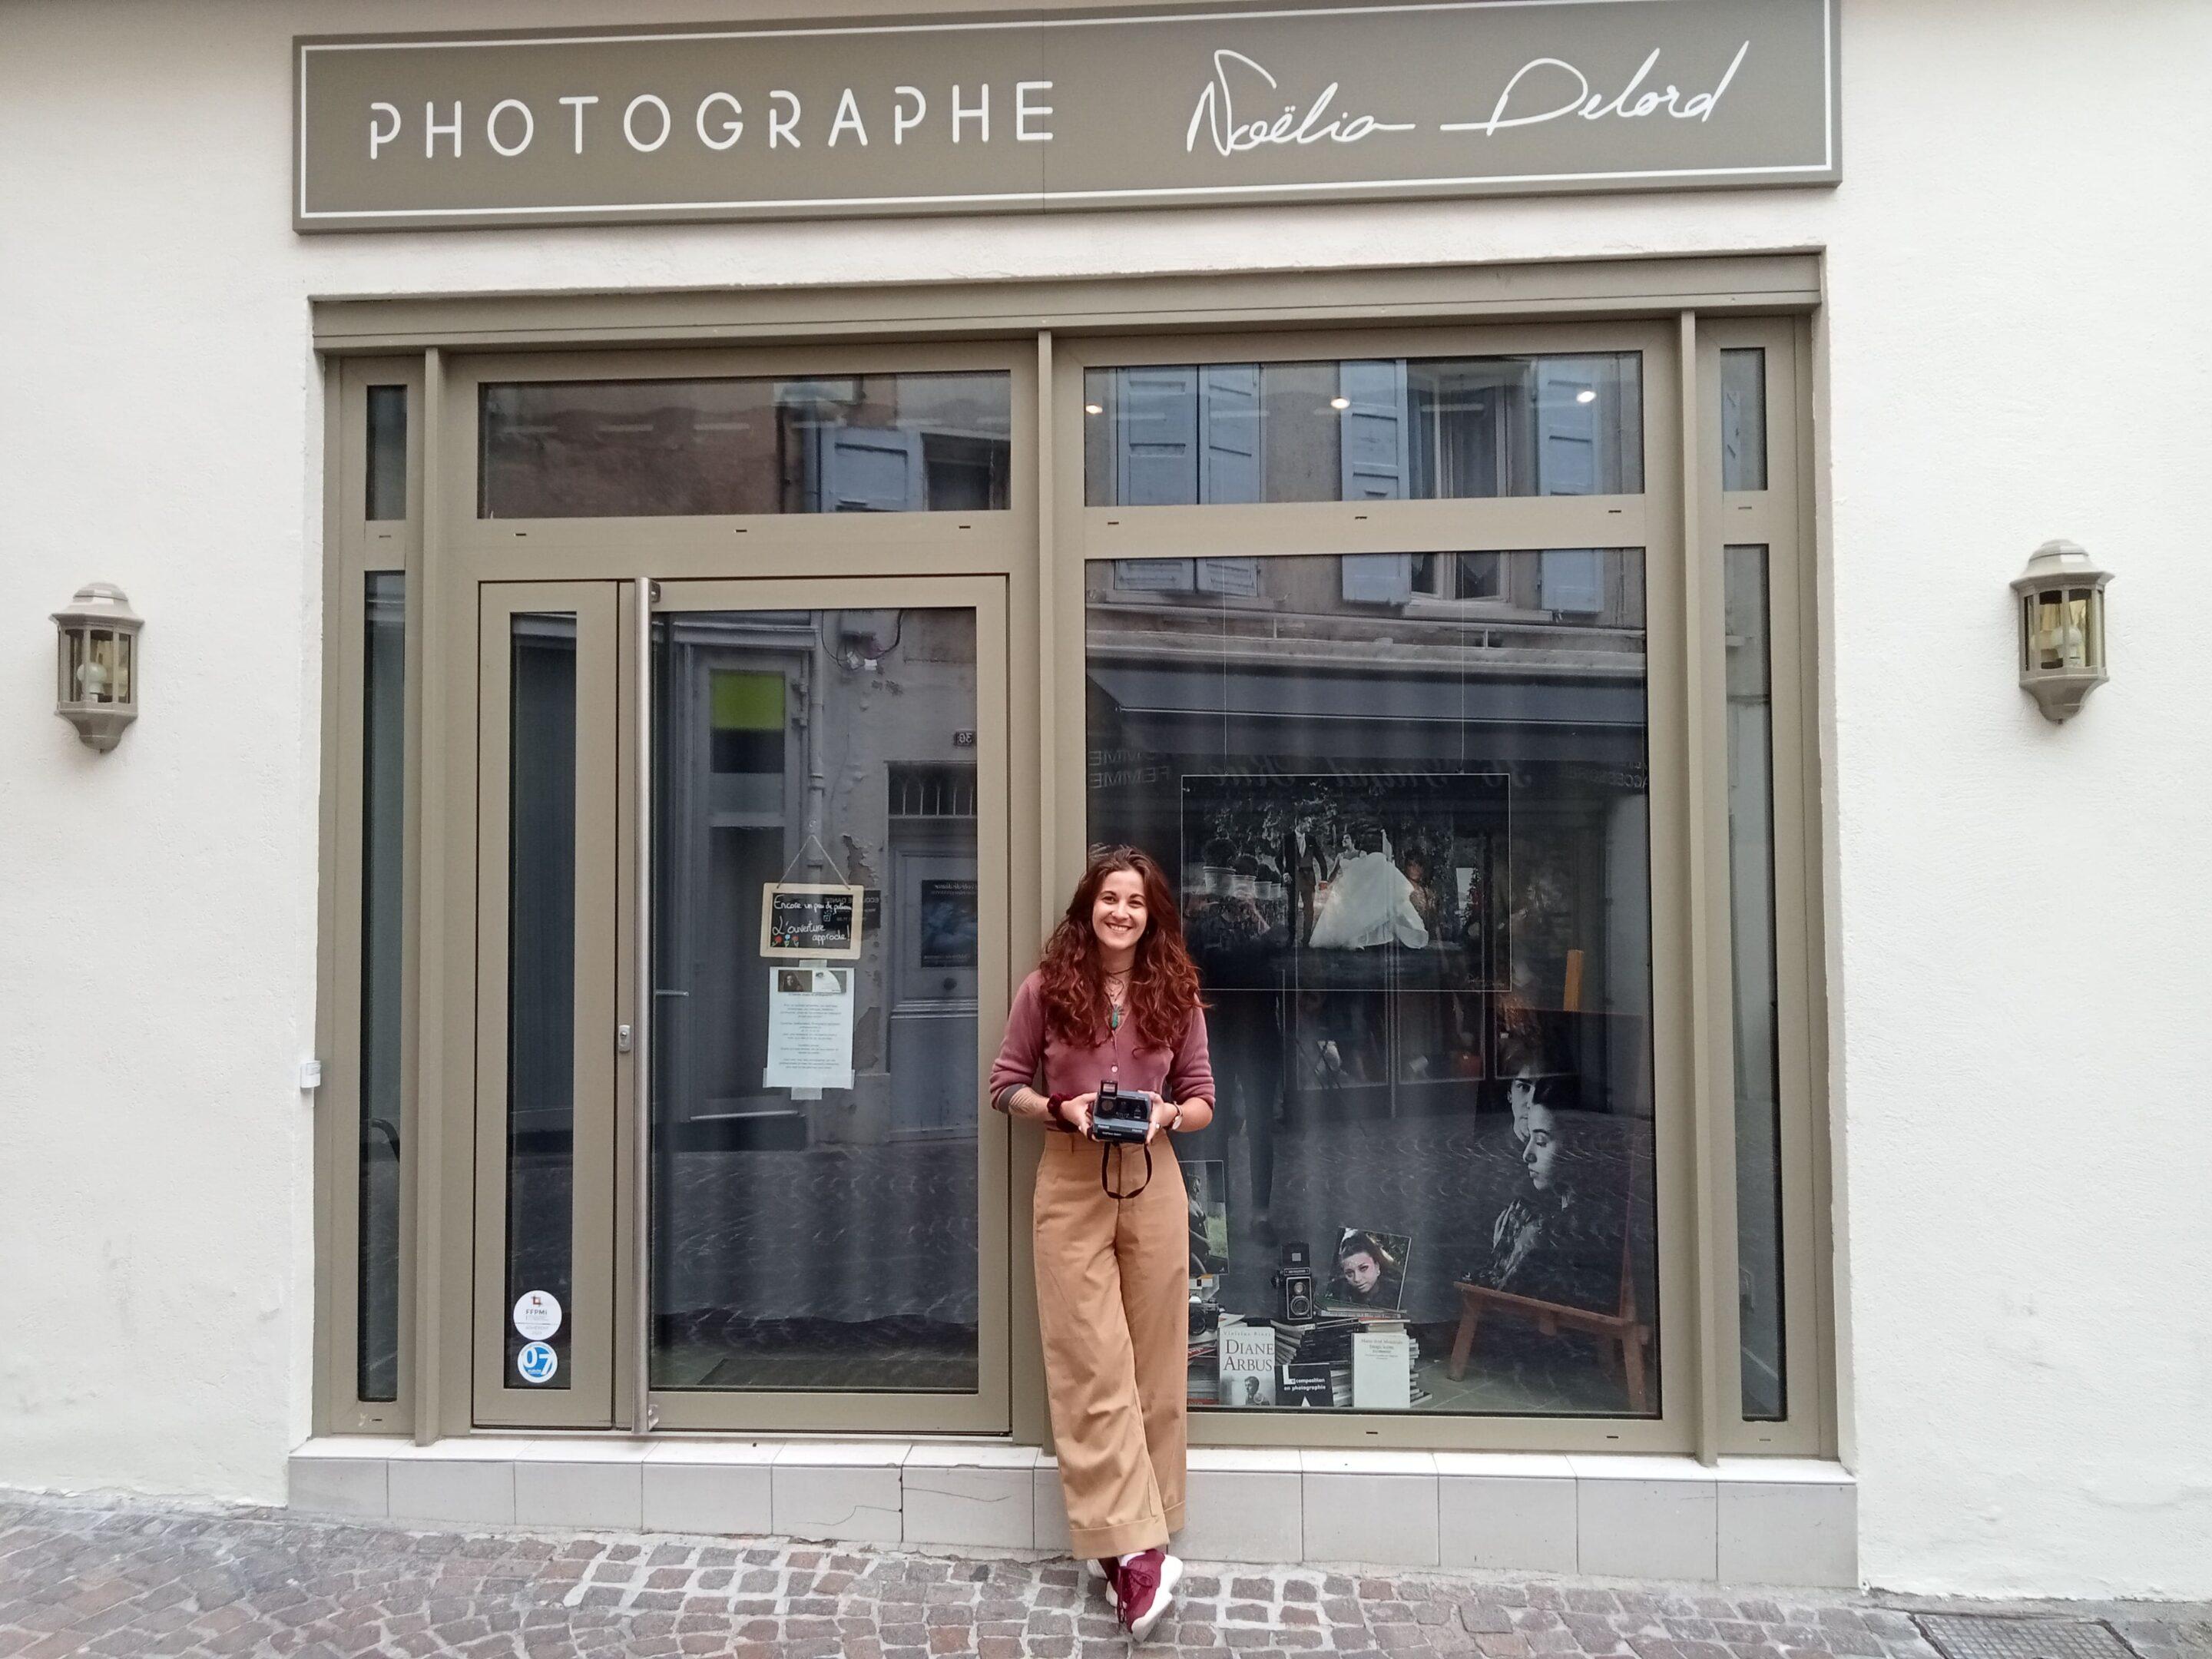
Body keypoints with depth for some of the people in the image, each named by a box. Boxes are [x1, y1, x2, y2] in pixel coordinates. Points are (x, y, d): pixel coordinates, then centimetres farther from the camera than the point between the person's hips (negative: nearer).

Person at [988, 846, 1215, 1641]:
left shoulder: (1176, 994, 2)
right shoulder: (1045, 989, -1)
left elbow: (1203, 1099, 6)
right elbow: (1005, 1085, 4)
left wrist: (1167, 1114, -15)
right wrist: (1062, 1109, -14)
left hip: (1152, 1185, 2)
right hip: (1071, 1186, -2)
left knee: (1153, 1367, 7)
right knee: (1093, 1371, -4)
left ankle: (1119, 1538, 21)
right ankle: (1135, 1548, -1)